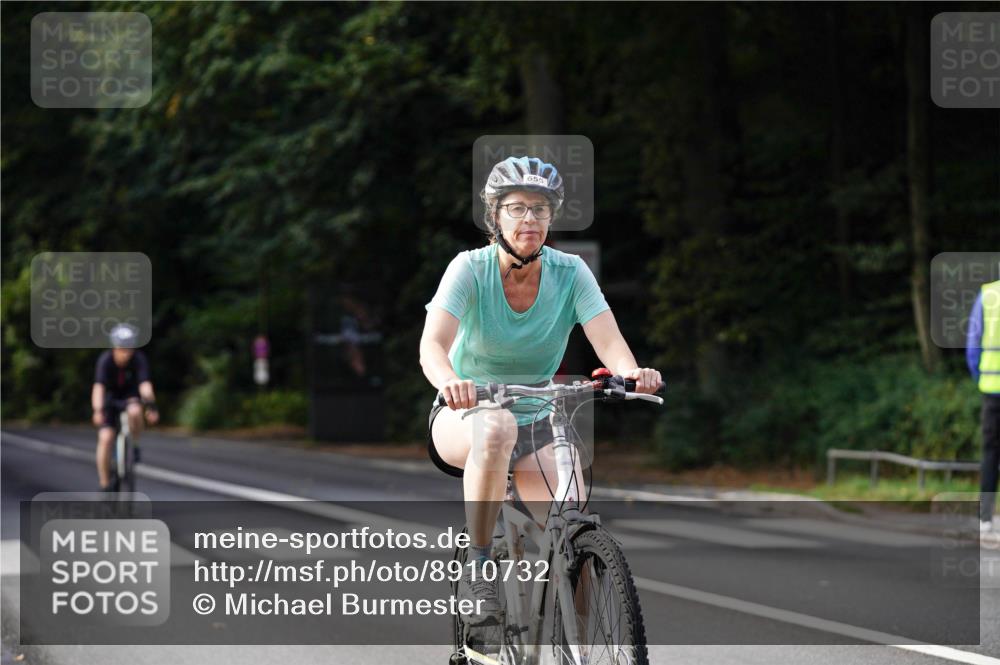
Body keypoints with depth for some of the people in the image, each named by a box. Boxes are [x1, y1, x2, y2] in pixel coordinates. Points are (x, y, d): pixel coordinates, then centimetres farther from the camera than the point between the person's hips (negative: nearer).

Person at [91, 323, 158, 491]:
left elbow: (145, 384, -37)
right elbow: (98, 387, -39)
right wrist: (98, 410, -56)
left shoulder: (139, 359, -25)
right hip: (110, 398, 0)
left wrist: (151, 406, -55)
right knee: (105, 438, -18)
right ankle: (105, 485, -6)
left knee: (135, 411, -35)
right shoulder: (105, 360, -28)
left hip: (130, 395, 1)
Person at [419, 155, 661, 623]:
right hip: (464, 415, -3)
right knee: (497, 426, -39)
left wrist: (631, 372, -45)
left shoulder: (570, 273, -8)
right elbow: (432, 344, -29)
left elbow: (608, 340, -21)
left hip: (538, 421, 3)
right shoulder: (470, 269, -15)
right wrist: (449, 381, -52)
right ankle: (476, 567, -26)